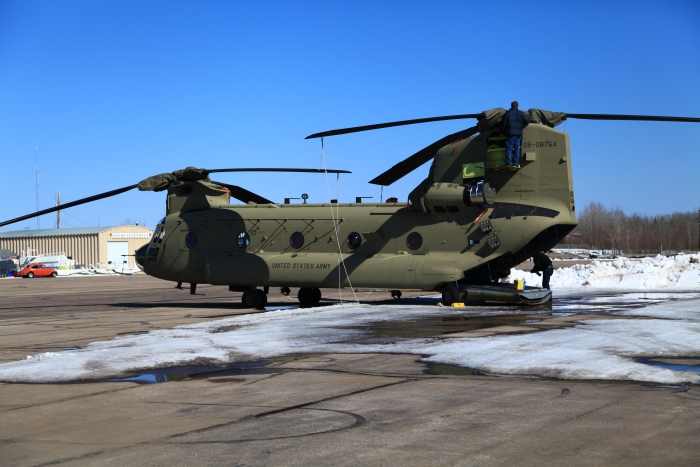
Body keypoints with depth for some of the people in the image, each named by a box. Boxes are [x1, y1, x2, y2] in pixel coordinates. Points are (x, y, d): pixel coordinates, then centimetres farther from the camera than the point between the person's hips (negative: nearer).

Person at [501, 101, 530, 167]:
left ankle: (509, 163, -9)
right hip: (518, 134, 3)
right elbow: (527, 121, 5)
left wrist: (502, 132, 8)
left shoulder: (508, 113, -2)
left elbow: (504, 123, -2)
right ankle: (515, 163, 2)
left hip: (510, 134, -3)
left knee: (509, 148, -3)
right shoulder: (521, 113, 7)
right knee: (517, 149, 6)